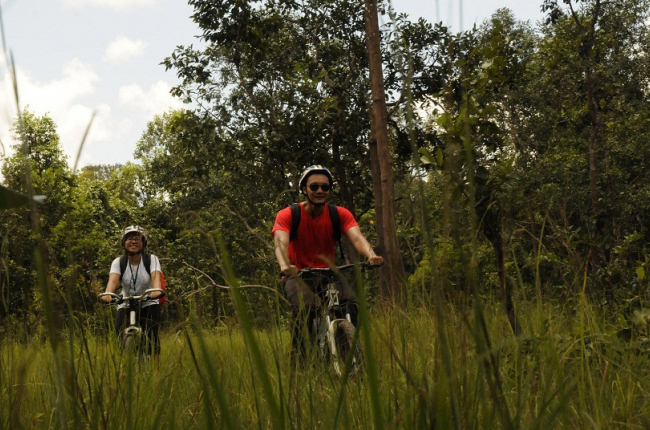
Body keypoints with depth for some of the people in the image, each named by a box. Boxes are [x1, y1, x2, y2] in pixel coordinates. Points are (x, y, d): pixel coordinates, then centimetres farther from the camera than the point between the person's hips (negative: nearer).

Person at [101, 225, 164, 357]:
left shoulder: (152, 259, -8)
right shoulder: (118, 262, -5)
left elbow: (155, 276, -26)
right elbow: (113, 279, -24)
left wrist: (157, 290, -50)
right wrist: (108, 294, -46)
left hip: (148, 304, -1)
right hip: (126, 305, 1)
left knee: (151, 335, -21)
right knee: (121, 335, -18)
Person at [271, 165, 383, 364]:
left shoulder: (340, 214, -4)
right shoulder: (287, 215, -10)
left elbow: (356, 237, -21)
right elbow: (280, 241, -28)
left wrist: (371, 255, -44)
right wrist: (284, 265, -51)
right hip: (298, 275, -2)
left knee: (350, 302, -27)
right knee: (304, 307, -34)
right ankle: (298, 357, -19)